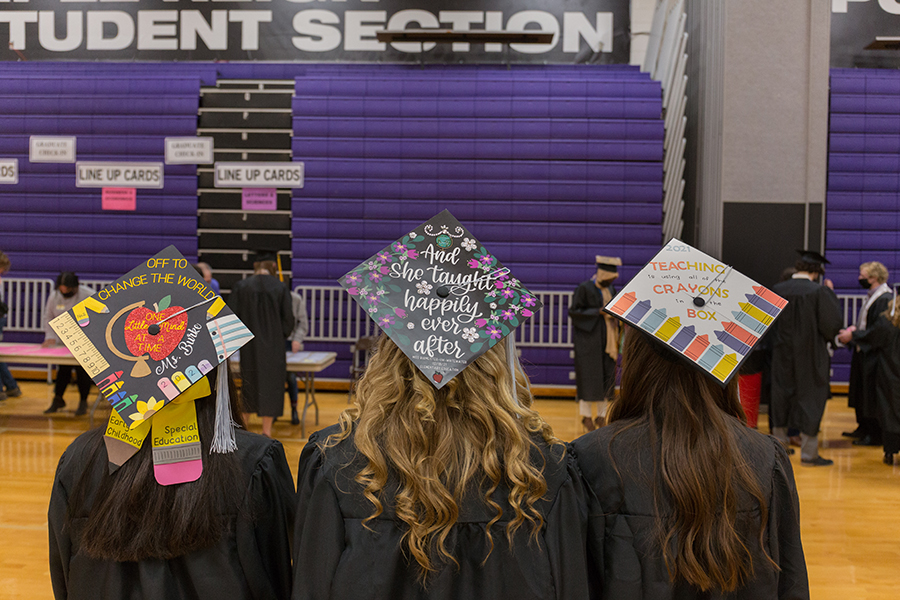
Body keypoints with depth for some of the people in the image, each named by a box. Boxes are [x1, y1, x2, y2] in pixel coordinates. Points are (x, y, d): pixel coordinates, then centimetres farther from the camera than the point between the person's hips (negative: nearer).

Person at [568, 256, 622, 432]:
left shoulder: (610, 289, 12)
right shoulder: (584, 288, -8)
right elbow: (573, 311, -12)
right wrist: (599, 312, -18)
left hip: (608, 341, 7)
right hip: (589, 340, -6)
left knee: (607, 376, 6)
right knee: (588, 377, -3)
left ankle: (601, 415, 15)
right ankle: (586, 416, 8)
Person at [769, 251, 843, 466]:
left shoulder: (776, 290, -3)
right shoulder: (820, 291, -16)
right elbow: (833, 324, -13)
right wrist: (831, 294, -1)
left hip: (782, 355, 4)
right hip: (810, 357, -4)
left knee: (781, 396, 17)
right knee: (811, 400, 4)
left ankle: (779, 443, 27)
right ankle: (809, 453, 6)